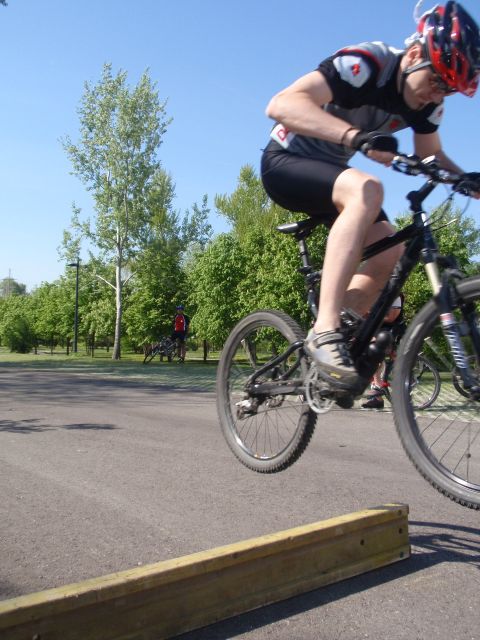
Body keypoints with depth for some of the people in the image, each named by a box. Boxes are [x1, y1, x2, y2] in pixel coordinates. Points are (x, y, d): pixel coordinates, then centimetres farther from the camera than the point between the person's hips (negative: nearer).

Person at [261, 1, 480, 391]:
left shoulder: (428, 101, -4)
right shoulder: (362, 65, -26)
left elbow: (431, 156, 9)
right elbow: (281, 105, -38)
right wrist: (355, 136, -52)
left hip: (329, 172, 7)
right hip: (285, 162, -7)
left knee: (390, 252, -9)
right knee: (367, 190, -35)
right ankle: (325, 330, -37)